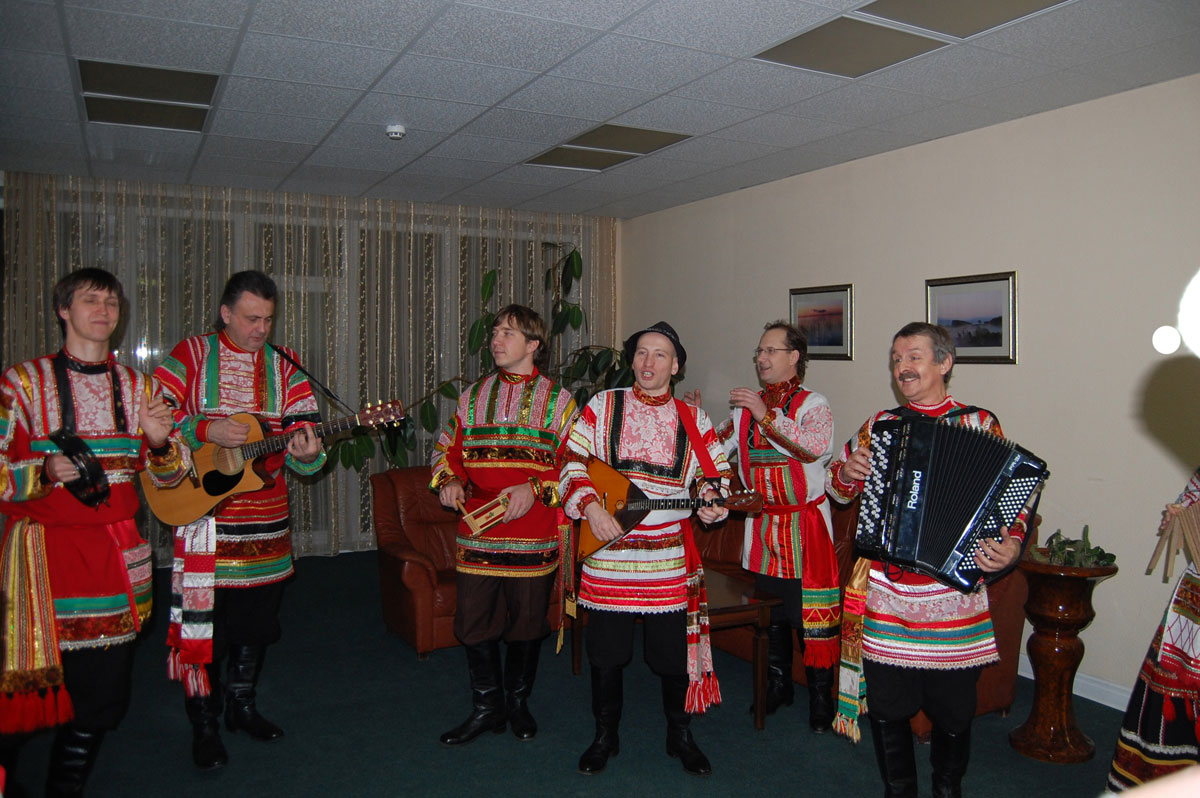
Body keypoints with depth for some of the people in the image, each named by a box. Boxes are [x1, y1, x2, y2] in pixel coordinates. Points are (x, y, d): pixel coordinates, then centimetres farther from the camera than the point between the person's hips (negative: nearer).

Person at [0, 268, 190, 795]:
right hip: (42, 549, -3)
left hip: (116, 550, 3)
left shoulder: (138, 386, 11)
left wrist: (160, 440, -9)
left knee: (101, 687, 5)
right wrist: (43, 472, -21)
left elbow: (168, 475, 12)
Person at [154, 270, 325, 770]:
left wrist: (306, 455, -23)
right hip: (204, 513, -3)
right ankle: (204, 725, 17)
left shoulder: (284, 367, 6)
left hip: (266, 518, 4)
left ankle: (242, 705, 34)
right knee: (204, 619, 0)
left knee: (257, 618, 14)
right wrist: (205, 430, -23)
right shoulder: (192, 355, -1)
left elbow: (305, 432, -1)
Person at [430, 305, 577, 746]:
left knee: (526, 623, 9)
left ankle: (518, 701, 31)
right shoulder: (472, 397, 12)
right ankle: (487, 706, 23)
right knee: (473, 623, 4)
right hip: (477, 533, 3)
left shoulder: (558, 400, 1)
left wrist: (536, 488, -17)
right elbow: (447, 449, 17)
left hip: (533, 535, -2)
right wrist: (450, 480, -3)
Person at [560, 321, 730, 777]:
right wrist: (589, 505, -14)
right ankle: (605, 737, 30)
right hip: (608, 551, 0)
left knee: (673, 650, 8)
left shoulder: (692, 419, 5)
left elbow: (714, 471, 8)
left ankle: (679, 736, 31)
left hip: (669, 557, 1)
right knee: (606, 650, 10)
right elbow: (573, 461, 0)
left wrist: (710, 499, -13)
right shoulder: (603, 406, 2)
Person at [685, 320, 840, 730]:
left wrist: (765, 414, -25)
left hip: (805, 522, -5)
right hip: (762, 523, 5)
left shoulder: (812, 404, -6)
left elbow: (816, 448, -25)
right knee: (771, 607, 15)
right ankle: (778, 683, 31)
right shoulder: (746, 407, 9)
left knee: (810, 609, -2)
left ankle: (821, 695, 14)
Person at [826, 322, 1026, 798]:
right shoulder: (879, 426, 8)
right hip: (884, 593, 2)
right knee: (887, 705, 10)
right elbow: (836, 487, 19)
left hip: (952, 590, -2)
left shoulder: (980, 425, 1)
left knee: (953, 710, 11)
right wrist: (846, 475, -3)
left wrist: (1011, 546, -19)